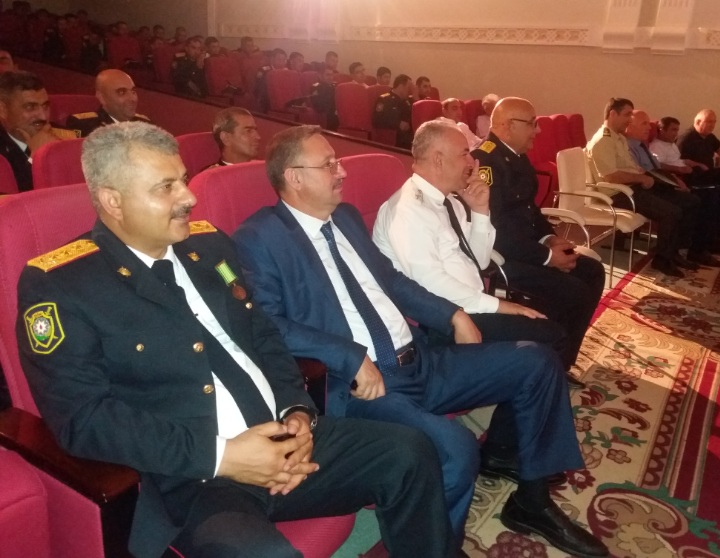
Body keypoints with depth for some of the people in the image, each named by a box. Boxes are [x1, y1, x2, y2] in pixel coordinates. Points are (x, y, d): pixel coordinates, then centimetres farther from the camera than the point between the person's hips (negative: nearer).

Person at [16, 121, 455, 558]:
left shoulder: (208, 243, 11)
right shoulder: (58, 284, -7)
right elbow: (81, 418, -15)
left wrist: (297, 412, -3)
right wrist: (219, 456, -20)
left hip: (279, 439, 6)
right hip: (185, 478, -6)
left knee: (409, 453, -2)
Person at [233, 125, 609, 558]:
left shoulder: (346, 216, 17)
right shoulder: (260, 238, -7)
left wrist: (453, 315, 12)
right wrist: (353, 358, -23)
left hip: (419, 362, 9)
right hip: (358, 382, -9)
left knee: (537, 362, 7)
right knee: (455, 448, -33)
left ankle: (532, 500, 21)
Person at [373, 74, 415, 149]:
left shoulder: (408, 101, 22)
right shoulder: (383, 100, -1)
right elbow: (377, 121, -14)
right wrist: (398, 124, -16)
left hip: (408, 137, 7)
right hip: (392, 140, -7)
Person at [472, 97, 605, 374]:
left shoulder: (517, 156, 11)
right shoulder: (486, 161, -21)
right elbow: (495, 231, -26)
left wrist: (549, 238, 3)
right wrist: (546, 255, -18)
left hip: (525, 248, 11)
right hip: (499, 258, -11)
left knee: (592, 271, 10)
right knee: (573, 292, -18)